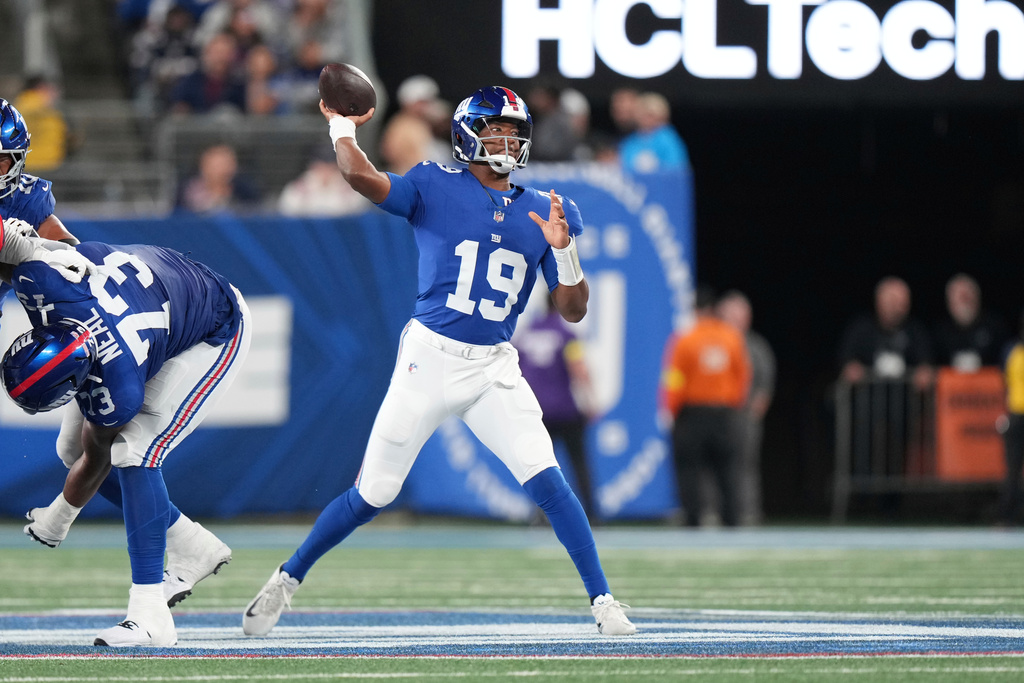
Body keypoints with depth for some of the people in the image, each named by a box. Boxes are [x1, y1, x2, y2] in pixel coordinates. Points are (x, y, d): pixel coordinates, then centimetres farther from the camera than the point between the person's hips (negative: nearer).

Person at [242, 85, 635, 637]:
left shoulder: (542, 212, 8)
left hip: (494, 369, 2)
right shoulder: (435, 189, -2)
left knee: (546, 481, -15)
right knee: (372, 495, 2)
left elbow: (574, 310, 6)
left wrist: (563, 250, -10)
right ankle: (288, 579, 21)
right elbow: (361, 177, -19)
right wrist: (341, 126, -4)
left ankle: (602, 601, -9)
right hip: (428, 359, -2)